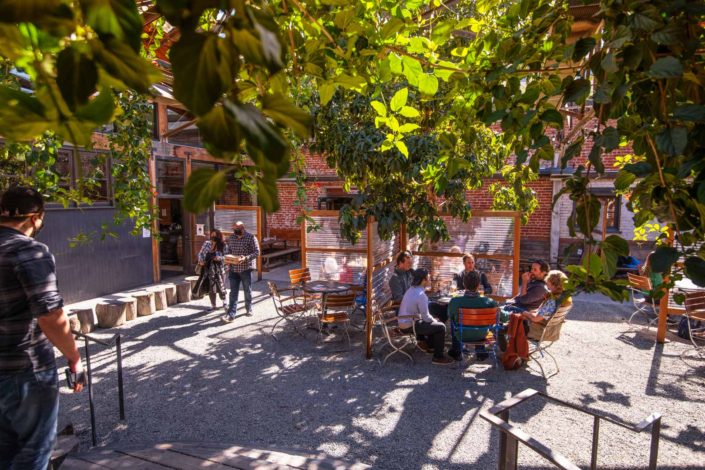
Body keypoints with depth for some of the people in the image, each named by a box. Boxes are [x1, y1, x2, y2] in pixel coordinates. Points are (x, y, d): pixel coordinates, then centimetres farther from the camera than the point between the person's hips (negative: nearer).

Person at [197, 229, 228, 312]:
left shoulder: (223, 246, -4)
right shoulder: (207, 243, 3)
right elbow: (200, 253, 10)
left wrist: (220, 258, -25)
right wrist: (201, 261, -6)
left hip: (219, 269, -2)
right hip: (209, 269, 2)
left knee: (221, 287, -1)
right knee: (211, 288, 6)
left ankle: (224, 303, 22)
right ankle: (213, 305, 20)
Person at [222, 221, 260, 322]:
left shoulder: (251, 237, -9)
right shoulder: (231, 238, 7)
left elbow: (257, 252, -12)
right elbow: (229, 250, 17)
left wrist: (246, 258, -26)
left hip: (246, 268, -3)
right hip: (233, 269, 4)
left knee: (247, 290, 11)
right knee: (233, 292, 0)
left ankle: (249, 309, 30)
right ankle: (231, 314, -1)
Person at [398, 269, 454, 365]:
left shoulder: (411, 290, 7)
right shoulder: (421, 295, -22)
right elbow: (426, 317, -18)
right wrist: (434, 320, 3)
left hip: (403, 323, 10)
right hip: (409, 326, -10)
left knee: (434, 322, 23)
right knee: (441, 327, -7)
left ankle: (429, 344, 35)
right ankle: (438, 357, 1)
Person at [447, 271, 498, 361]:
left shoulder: (454, 301, -27)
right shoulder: (487, 301, -27)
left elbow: (450, 316, -6)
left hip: (462, 336, -1)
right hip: (481, 335, 1)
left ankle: (457, 351, 42)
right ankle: (480, 351, 45)